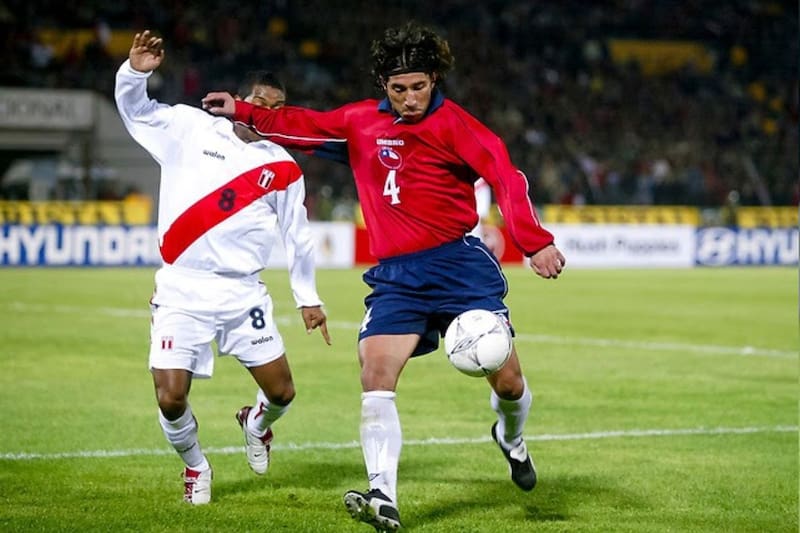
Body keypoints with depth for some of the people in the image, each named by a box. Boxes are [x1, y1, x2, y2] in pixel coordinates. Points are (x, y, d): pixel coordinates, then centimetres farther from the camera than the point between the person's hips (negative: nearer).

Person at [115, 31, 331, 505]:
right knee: (171, 398, -11)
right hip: (181, 291, -2)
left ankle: (258, 422, 40)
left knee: (282, 393, 2)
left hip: (243, 293, 2)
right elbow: (134, 108, 10)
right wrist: (136, 72, -12)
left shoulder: (282, 168, 7)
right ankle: (195, 467, 19)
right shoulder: (189, 127, 3)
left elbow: (297, 235, 16)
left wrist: (308, 298, 19)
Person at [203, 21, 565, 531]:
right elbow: (303, 125, 24)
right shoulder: (361, 122, 9)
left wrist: (535, 242, -25)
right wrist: (244, 112, 21)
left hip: (459, 264, -3)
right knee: (376, 376, -16)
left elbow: (507, 178, -14)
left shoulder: (453, 123, -5)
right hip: (396, 275, 3)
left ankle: (511, 438, 32)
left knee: (506, 377, -4)